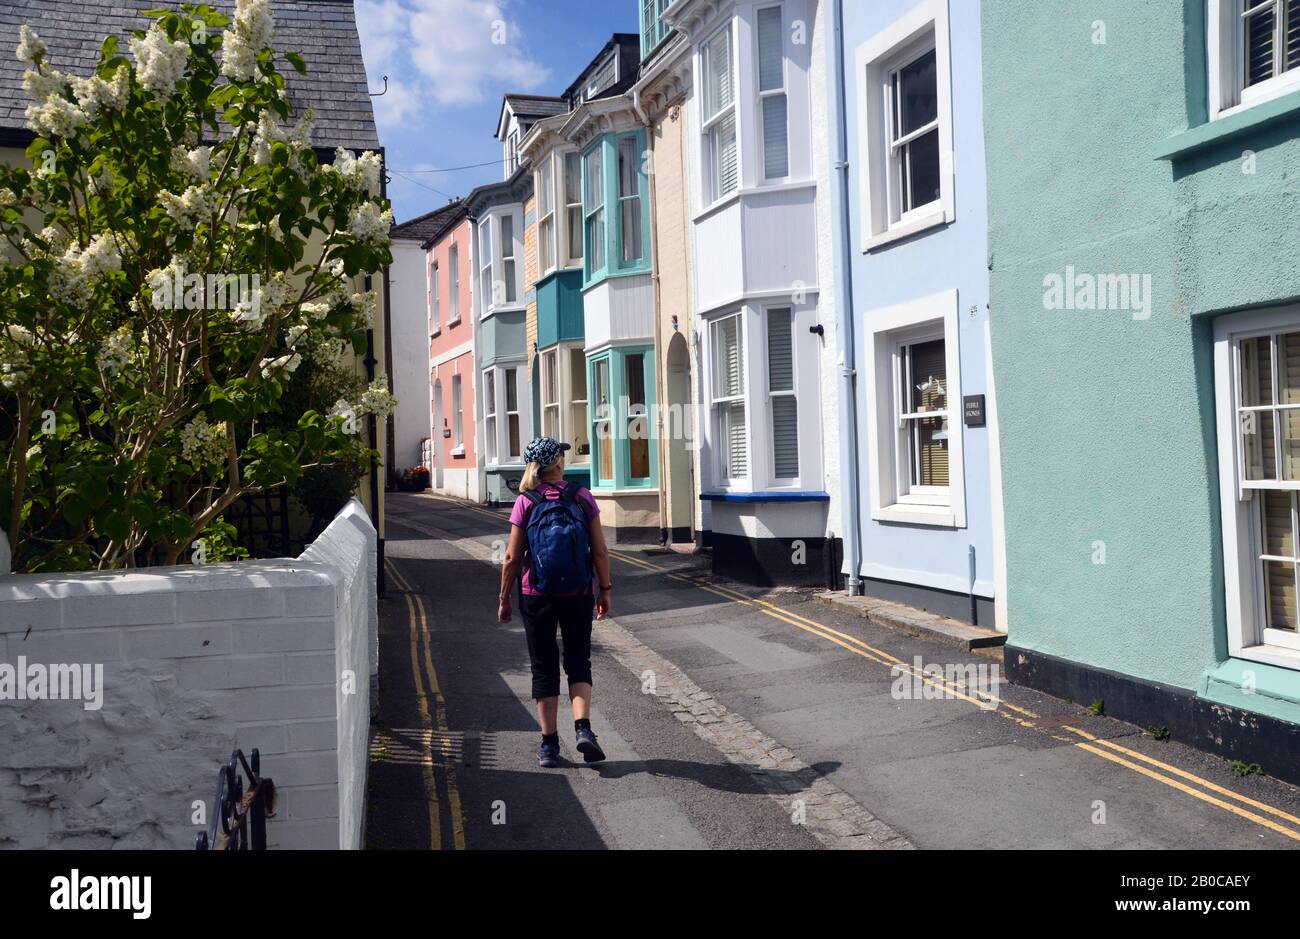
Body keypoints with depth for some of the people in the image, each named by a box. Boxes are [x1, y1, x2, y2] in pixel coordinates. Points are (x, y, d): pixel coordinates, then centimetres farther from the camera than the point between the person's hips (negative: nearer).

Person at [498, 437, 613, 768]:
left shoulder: (525, 503, -6)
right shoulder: (582, 498, -4)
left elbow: (513, 558, -5)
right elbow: (600, 551, -3)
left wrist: (504, 599, 5)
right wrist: (605, 590, 7)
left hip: (537, 597, 0)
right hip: (578, 595, 0)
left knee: (544, 668, 11)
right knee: (578, 663, 14)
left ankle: (549, 744, 14)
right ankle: (582, 727, -5)